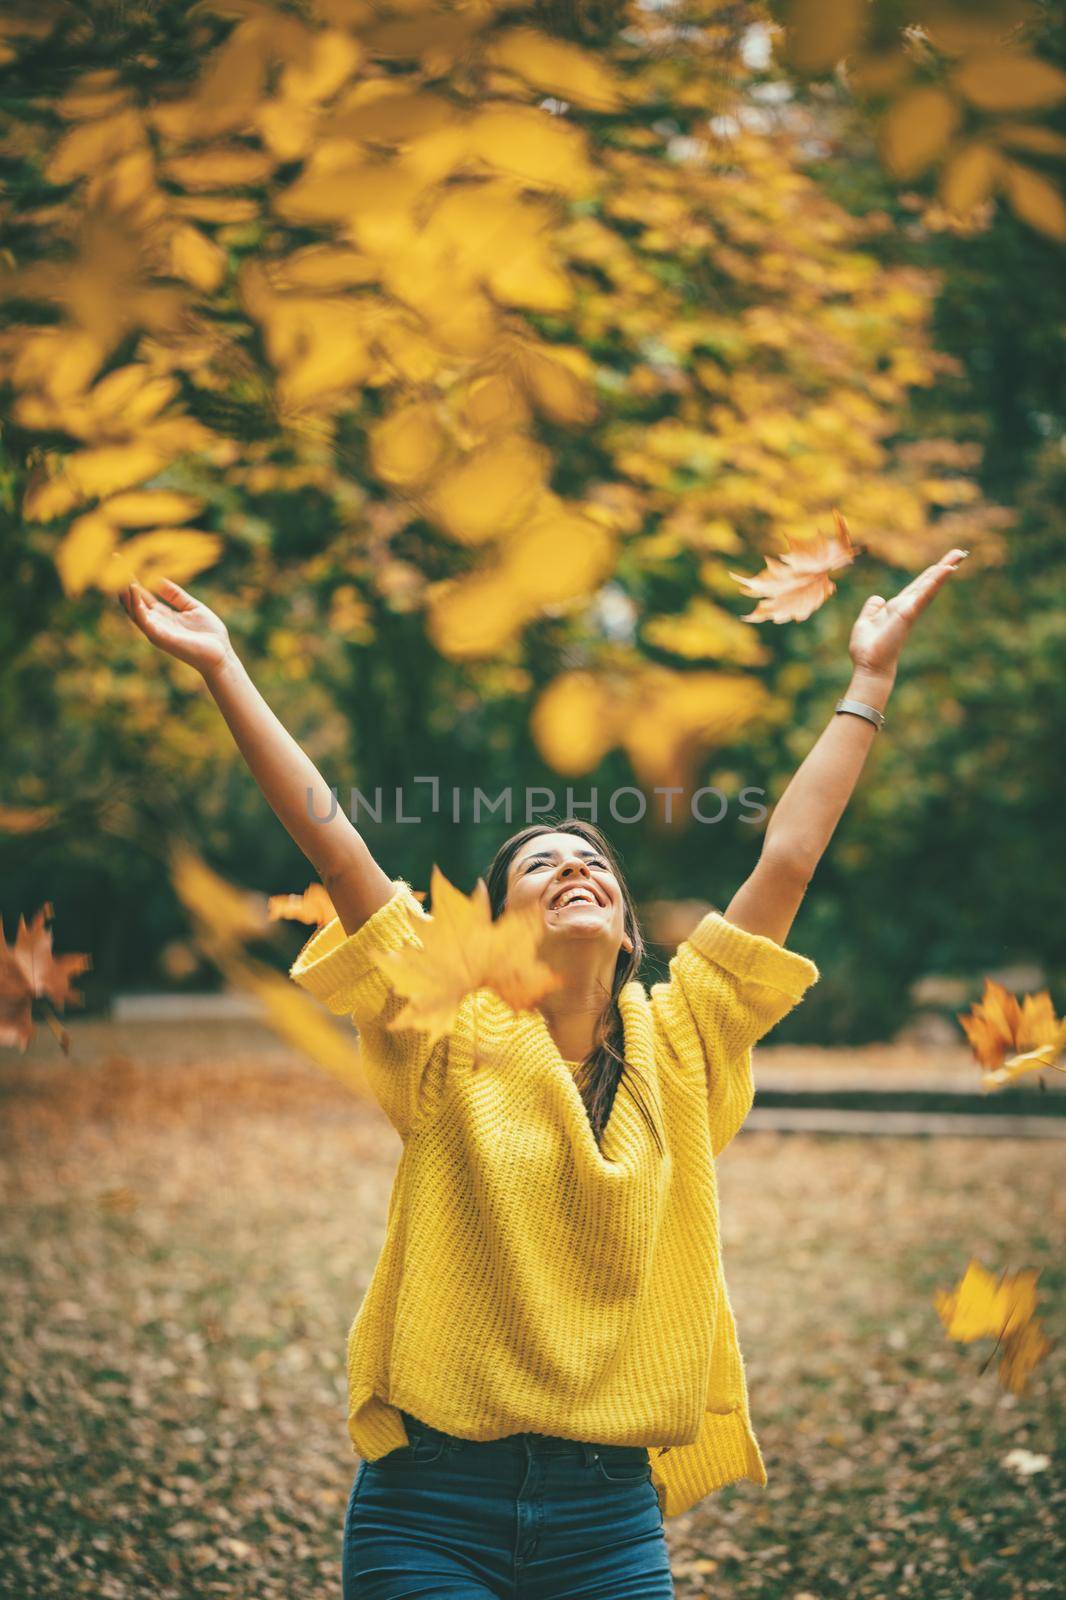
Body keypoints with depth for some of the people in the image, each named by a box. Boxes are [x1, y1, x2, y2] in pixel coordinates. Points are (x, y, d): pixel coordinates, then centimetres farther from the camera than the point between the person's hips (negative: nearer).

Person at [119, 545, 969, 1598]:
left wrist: (871, 679, 8)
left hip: (612, 1513, 2)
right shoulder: (453, 1040, 0)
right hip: (431, 1506, -2)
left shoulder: (676, 1053, 6)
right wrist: (223, 671, -8)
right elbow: (332, 843, -5)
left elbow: (787, 862, 6)